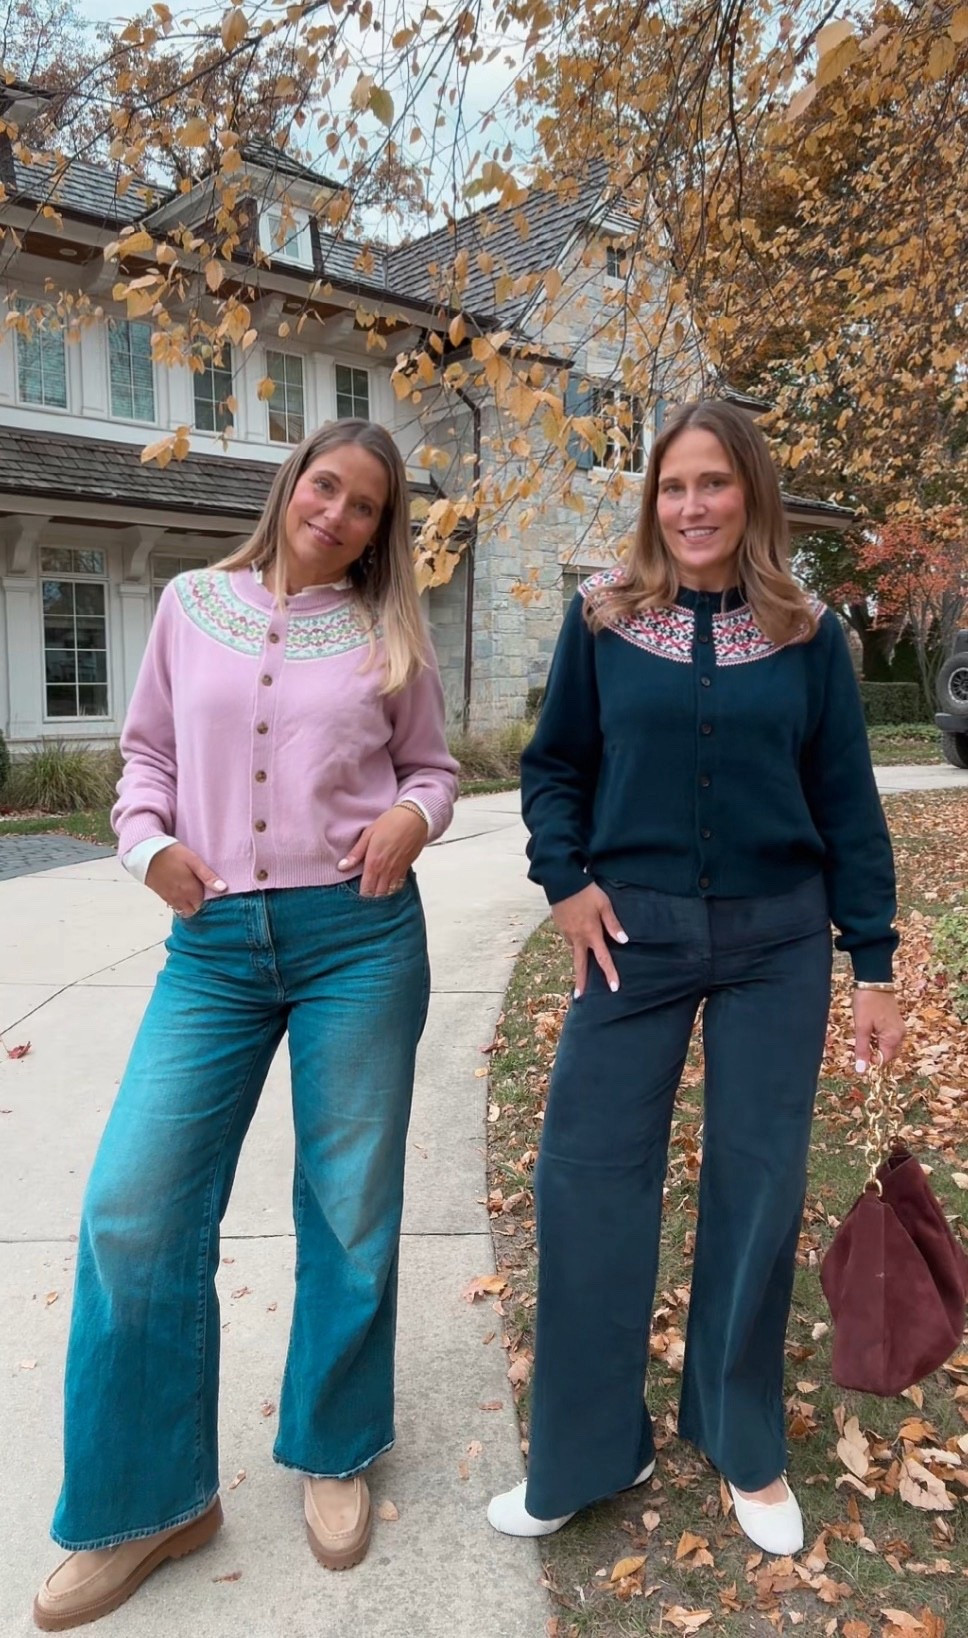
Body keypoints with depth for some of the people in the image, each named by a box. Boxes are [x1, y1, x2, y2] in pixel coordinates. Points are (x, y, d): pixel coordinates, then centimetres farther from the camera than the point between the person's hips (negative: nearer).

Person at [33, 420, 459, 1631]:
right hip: (213, 943, 1)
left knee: (349, 1210, 9)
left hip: (358, 936, -1)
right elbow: (147, 750, 13)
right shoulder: (191, 605, 8)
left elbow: (431, 766, 12)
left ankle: (332, 1455, 34)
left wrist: (411, 817, -9)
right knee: (133, 1210, -2)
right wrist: (146, 842, -5)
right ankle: (145, 1500, 21)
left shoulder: (388, 635, 6)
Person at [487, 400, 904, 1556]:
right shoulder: (603, 617, 0)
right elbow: (553, 764, 7)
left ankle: (745, 1447, 31)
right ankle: (587, 1450, 23)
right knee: (587, 1177, 2)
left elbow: (846, 807, 3)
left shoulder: (807, 635, 1)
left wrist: (872, 962, 1)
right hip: (635, 933, 0)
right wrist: (564, 879, -7)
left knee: (758, 1185, 9)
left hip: (777, 940, 1)